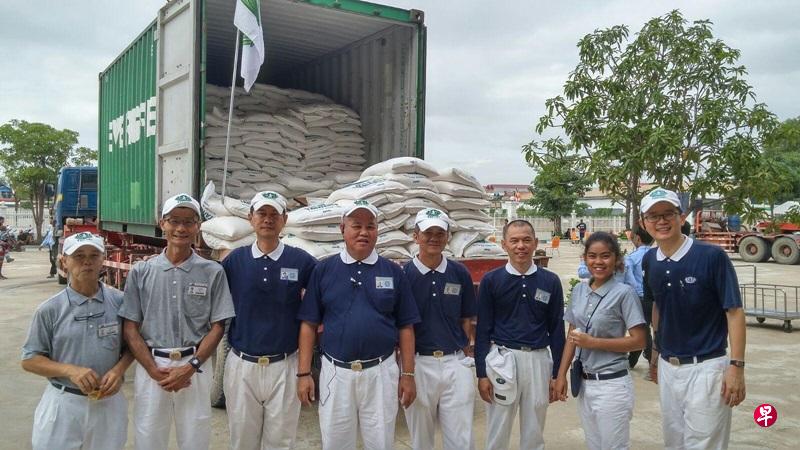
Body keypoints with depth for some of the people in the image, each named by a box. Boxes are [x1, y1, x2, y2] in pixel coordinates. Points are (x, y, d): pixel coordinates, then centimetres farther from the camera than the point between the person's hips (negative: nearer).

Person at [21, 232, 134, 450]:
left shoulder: (119, 302, -2)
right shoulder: (49, 310, -6)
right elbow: (30, 360, -2)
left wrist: (119, 369, -12)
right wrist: (70, 370, -17)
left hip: (109, 401, 2)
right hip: (63, 403, -1)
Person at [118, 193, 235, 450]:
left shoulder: (213, 272, 0)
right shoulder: (141, 272, 3)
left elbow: (217, 327, -1)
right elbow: (131, 328, 2)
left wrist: (190, 367, -12)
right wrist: (154, 370, -9)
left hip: (195, 367, -1)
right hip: (150, 365, 1)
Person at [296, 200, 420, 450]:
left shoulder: (394, 272, 3)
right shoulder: (323, 270, 2)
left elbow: (405, 327, 4)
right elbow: (309, 324, 2)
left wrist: (408, 374, 1)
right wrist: (304, 373, -3)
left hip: (381, 373, 0)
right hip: (335, 372, 0)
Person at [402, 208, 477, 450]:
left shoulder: (460, 273, 3)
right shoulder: (403, 274, -3)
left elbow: (467, 319, 10)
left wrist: (465, 350, 2)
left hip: (455, 363, 1)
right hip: (417, 363, -1)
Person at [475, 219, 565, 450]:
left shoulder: (550, 281, 1)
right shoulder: (491, 280, -3)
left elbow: (557, 330, 6)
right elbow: (483, 330, 0)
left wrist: (557, 374, 4)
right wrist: (482, 373, -4)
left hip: (539, 361, 2)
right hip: (502, 360, -1)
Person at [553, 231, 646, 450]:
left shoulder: (624, 293, -13)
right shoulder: (579, 290, 4)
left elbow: (638, 341, -14)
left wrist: (593, 342, -18)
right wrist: (561, 375, 6)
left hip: (612, 385, -5)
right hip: (584, 383, 6)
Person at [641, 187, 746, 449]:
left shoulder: (712, 256, -15)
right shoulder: (650, 261, 1)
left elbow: (734, 312, -12)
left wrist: (736, 366, -16)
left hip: (705, 368, -5)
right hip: (668, 367, 6)